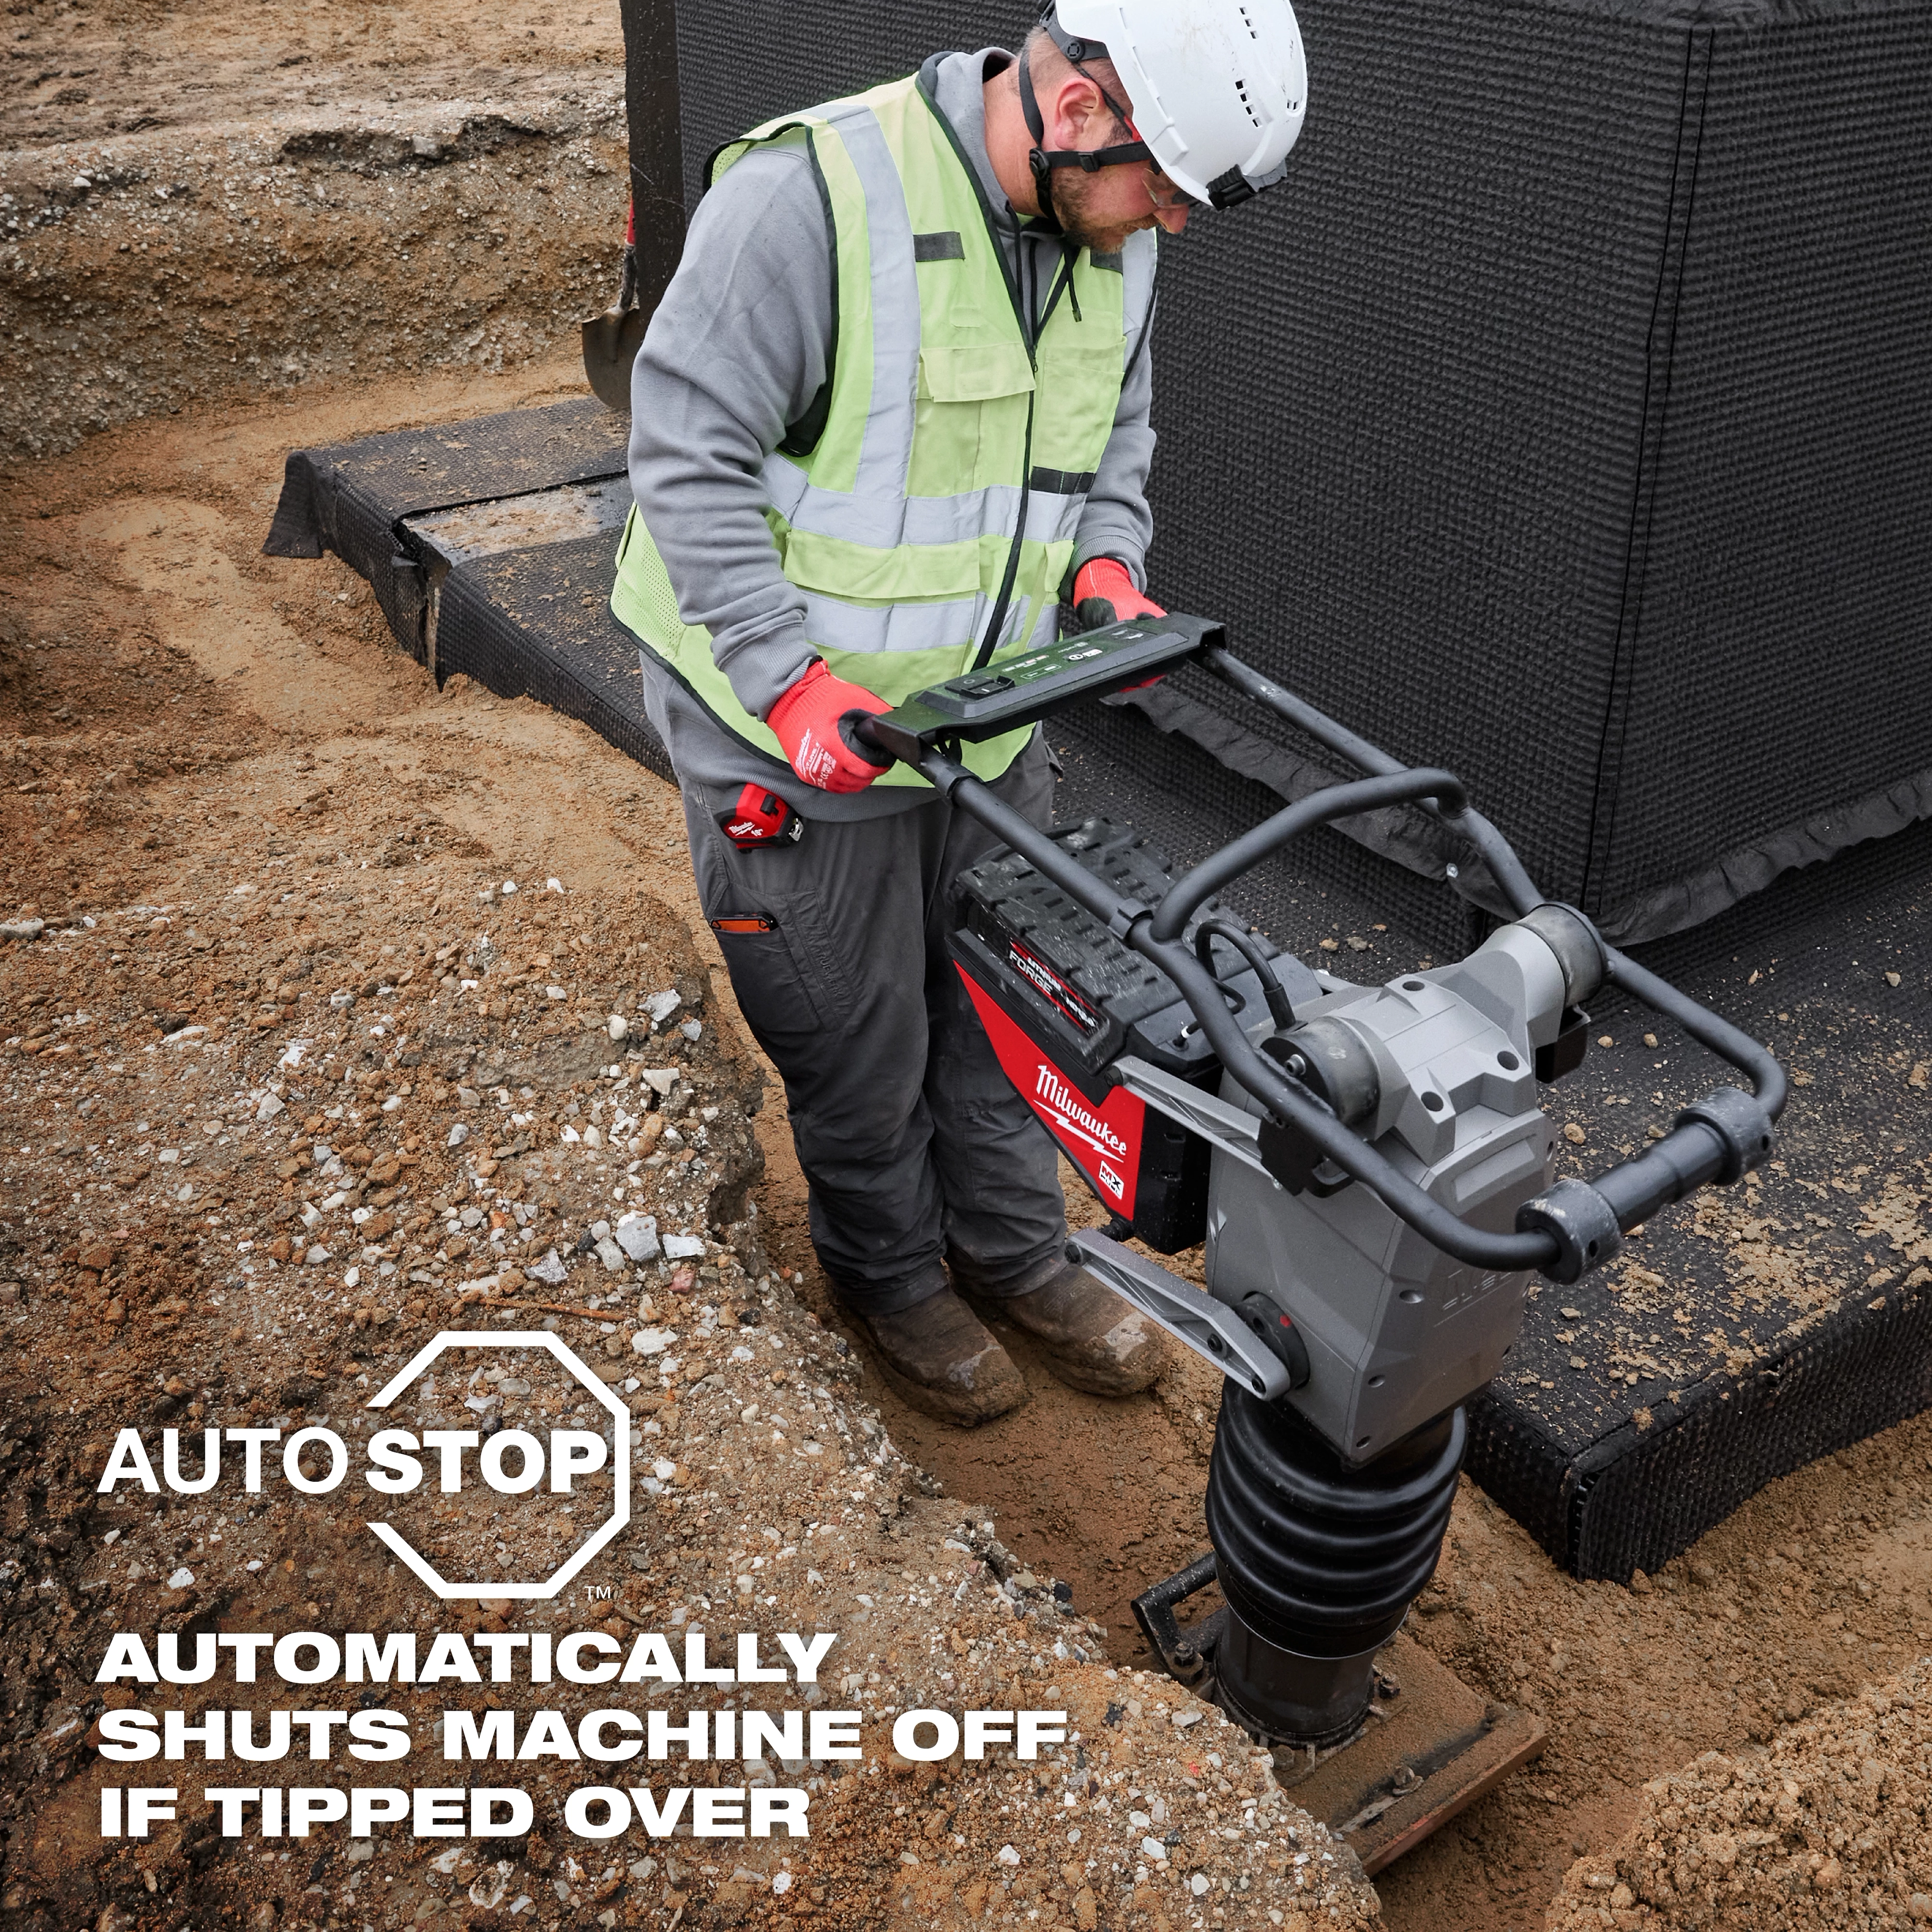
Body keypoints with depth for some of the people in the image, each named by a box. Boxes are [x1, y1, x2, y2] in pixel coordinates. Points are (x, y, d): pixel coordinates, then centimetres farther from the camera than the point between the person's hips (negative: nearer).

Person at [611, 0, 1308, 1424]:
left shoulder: (1111, 237, -1)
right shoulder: (813, 195, -25)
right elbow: (689, 456, -22)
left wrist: (1105, 561, -5)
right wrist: (793, 674, -28)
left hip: (991, 714, 7)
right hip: (797, 726, -6)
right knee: (859, 1040, 11)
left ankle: (1015, 1250, 42)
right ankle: (889, 1272, 38)